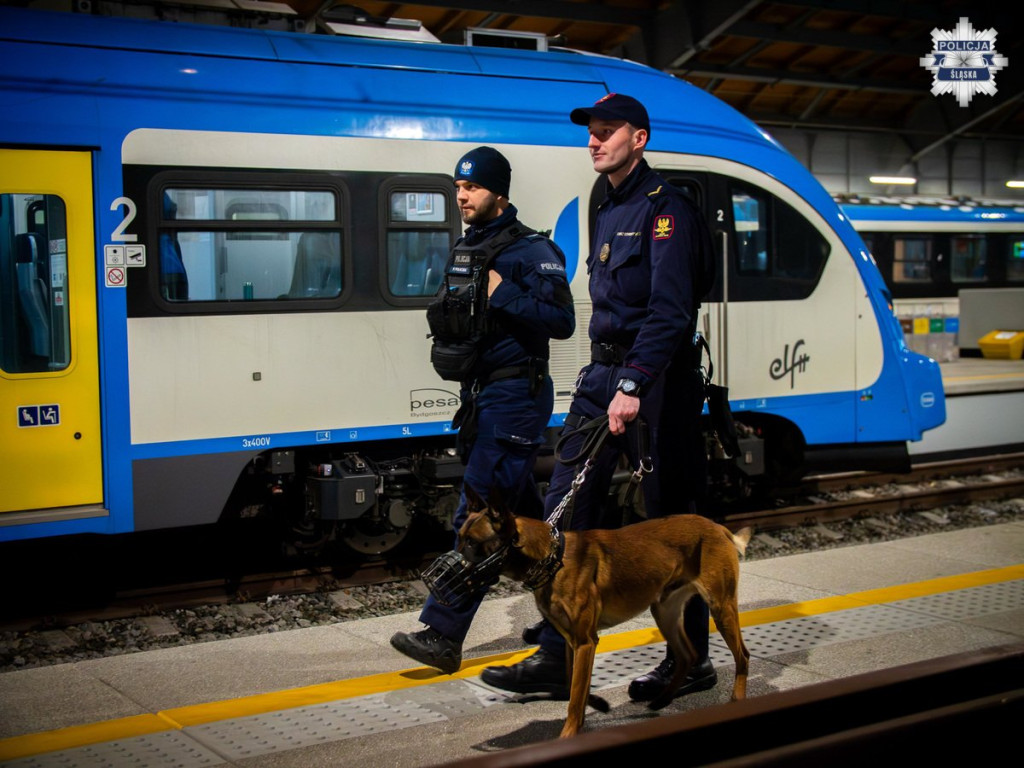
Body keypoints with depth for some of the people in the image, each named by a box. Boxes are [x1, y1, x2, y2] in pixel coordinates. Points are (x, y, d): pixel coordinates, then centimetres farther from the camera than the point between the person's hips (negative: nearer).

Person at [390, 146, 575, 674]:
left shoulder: (533, 251, -9)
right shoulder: (463, 251, 16)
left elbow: (562, 321, -16)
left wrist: (502, 293, -20)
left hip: (516, 396, -9)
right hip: (480, 393, 9)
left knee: (477, 515, -12)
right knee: (523, 512, 16)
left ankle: (442, 634, -12)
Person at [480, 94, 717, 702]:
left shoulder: (665, 209, -10)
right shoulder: (610, 212, 18)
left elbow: (669, 310, -20)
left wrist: (632, 386, -27)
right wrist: (607, 381, 19)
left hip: (656, 383, -9)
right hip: (604, 376, 9)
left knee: (672, 523, 1)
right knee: (566, 513, 3)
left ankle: (692, 662, 15)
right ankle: (556, 659, 8)